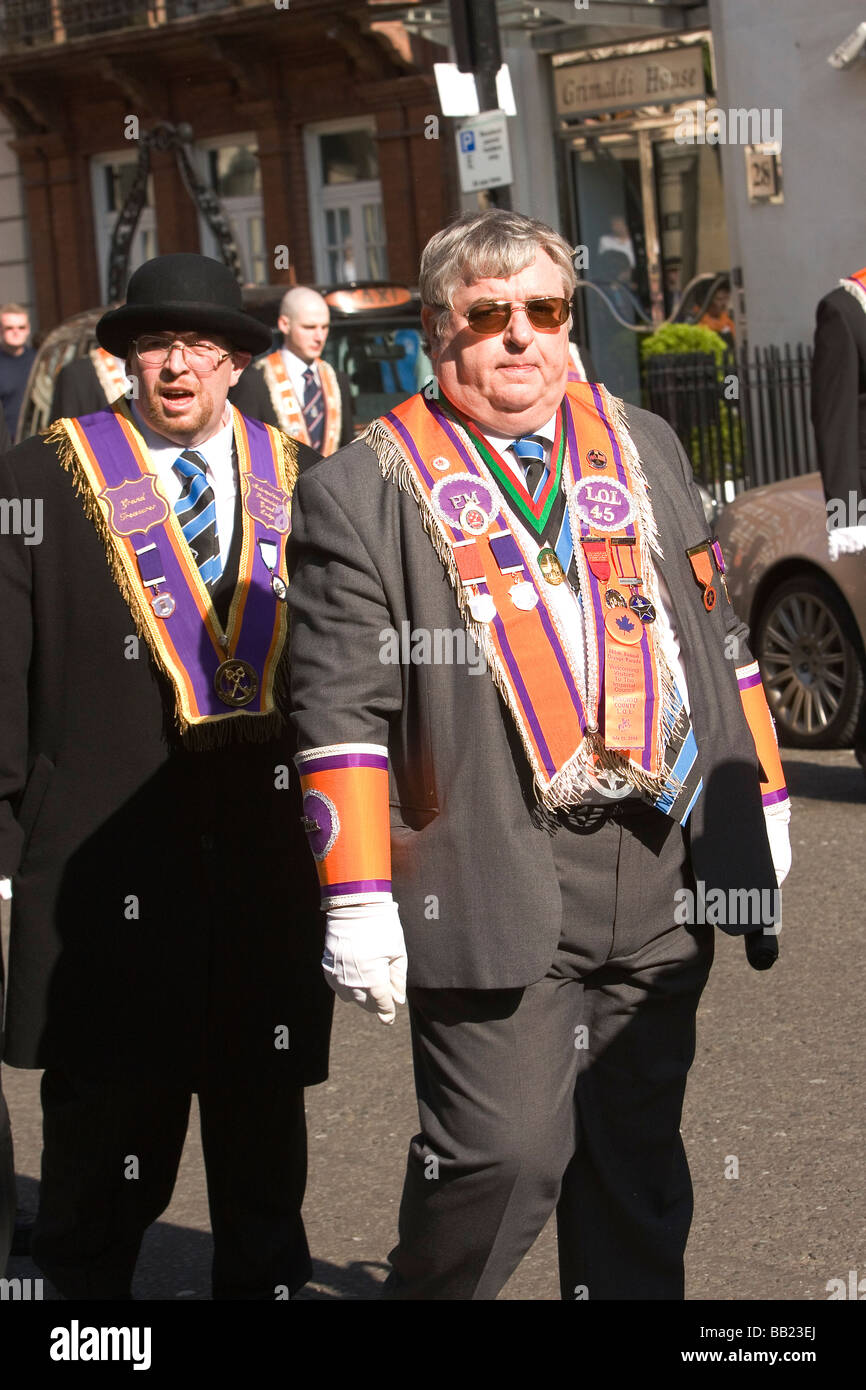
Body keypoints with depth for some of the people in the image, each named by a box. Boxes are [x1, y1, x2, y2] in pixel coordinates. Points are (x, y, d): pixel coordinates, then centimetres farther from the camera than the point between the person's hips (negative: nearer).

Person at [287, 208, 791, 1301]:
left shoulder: (644, 446, 16)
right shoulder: (361, 492, -1)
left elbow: (716, 632, 22)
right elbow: (341, 711, -5)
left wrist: (760, 798, 19)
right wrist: (357, 900, -10)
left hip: (667, 871, 5)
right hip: (492, 878, -5)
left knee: (638, 1154, 10)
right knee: (504, 1152, -10)